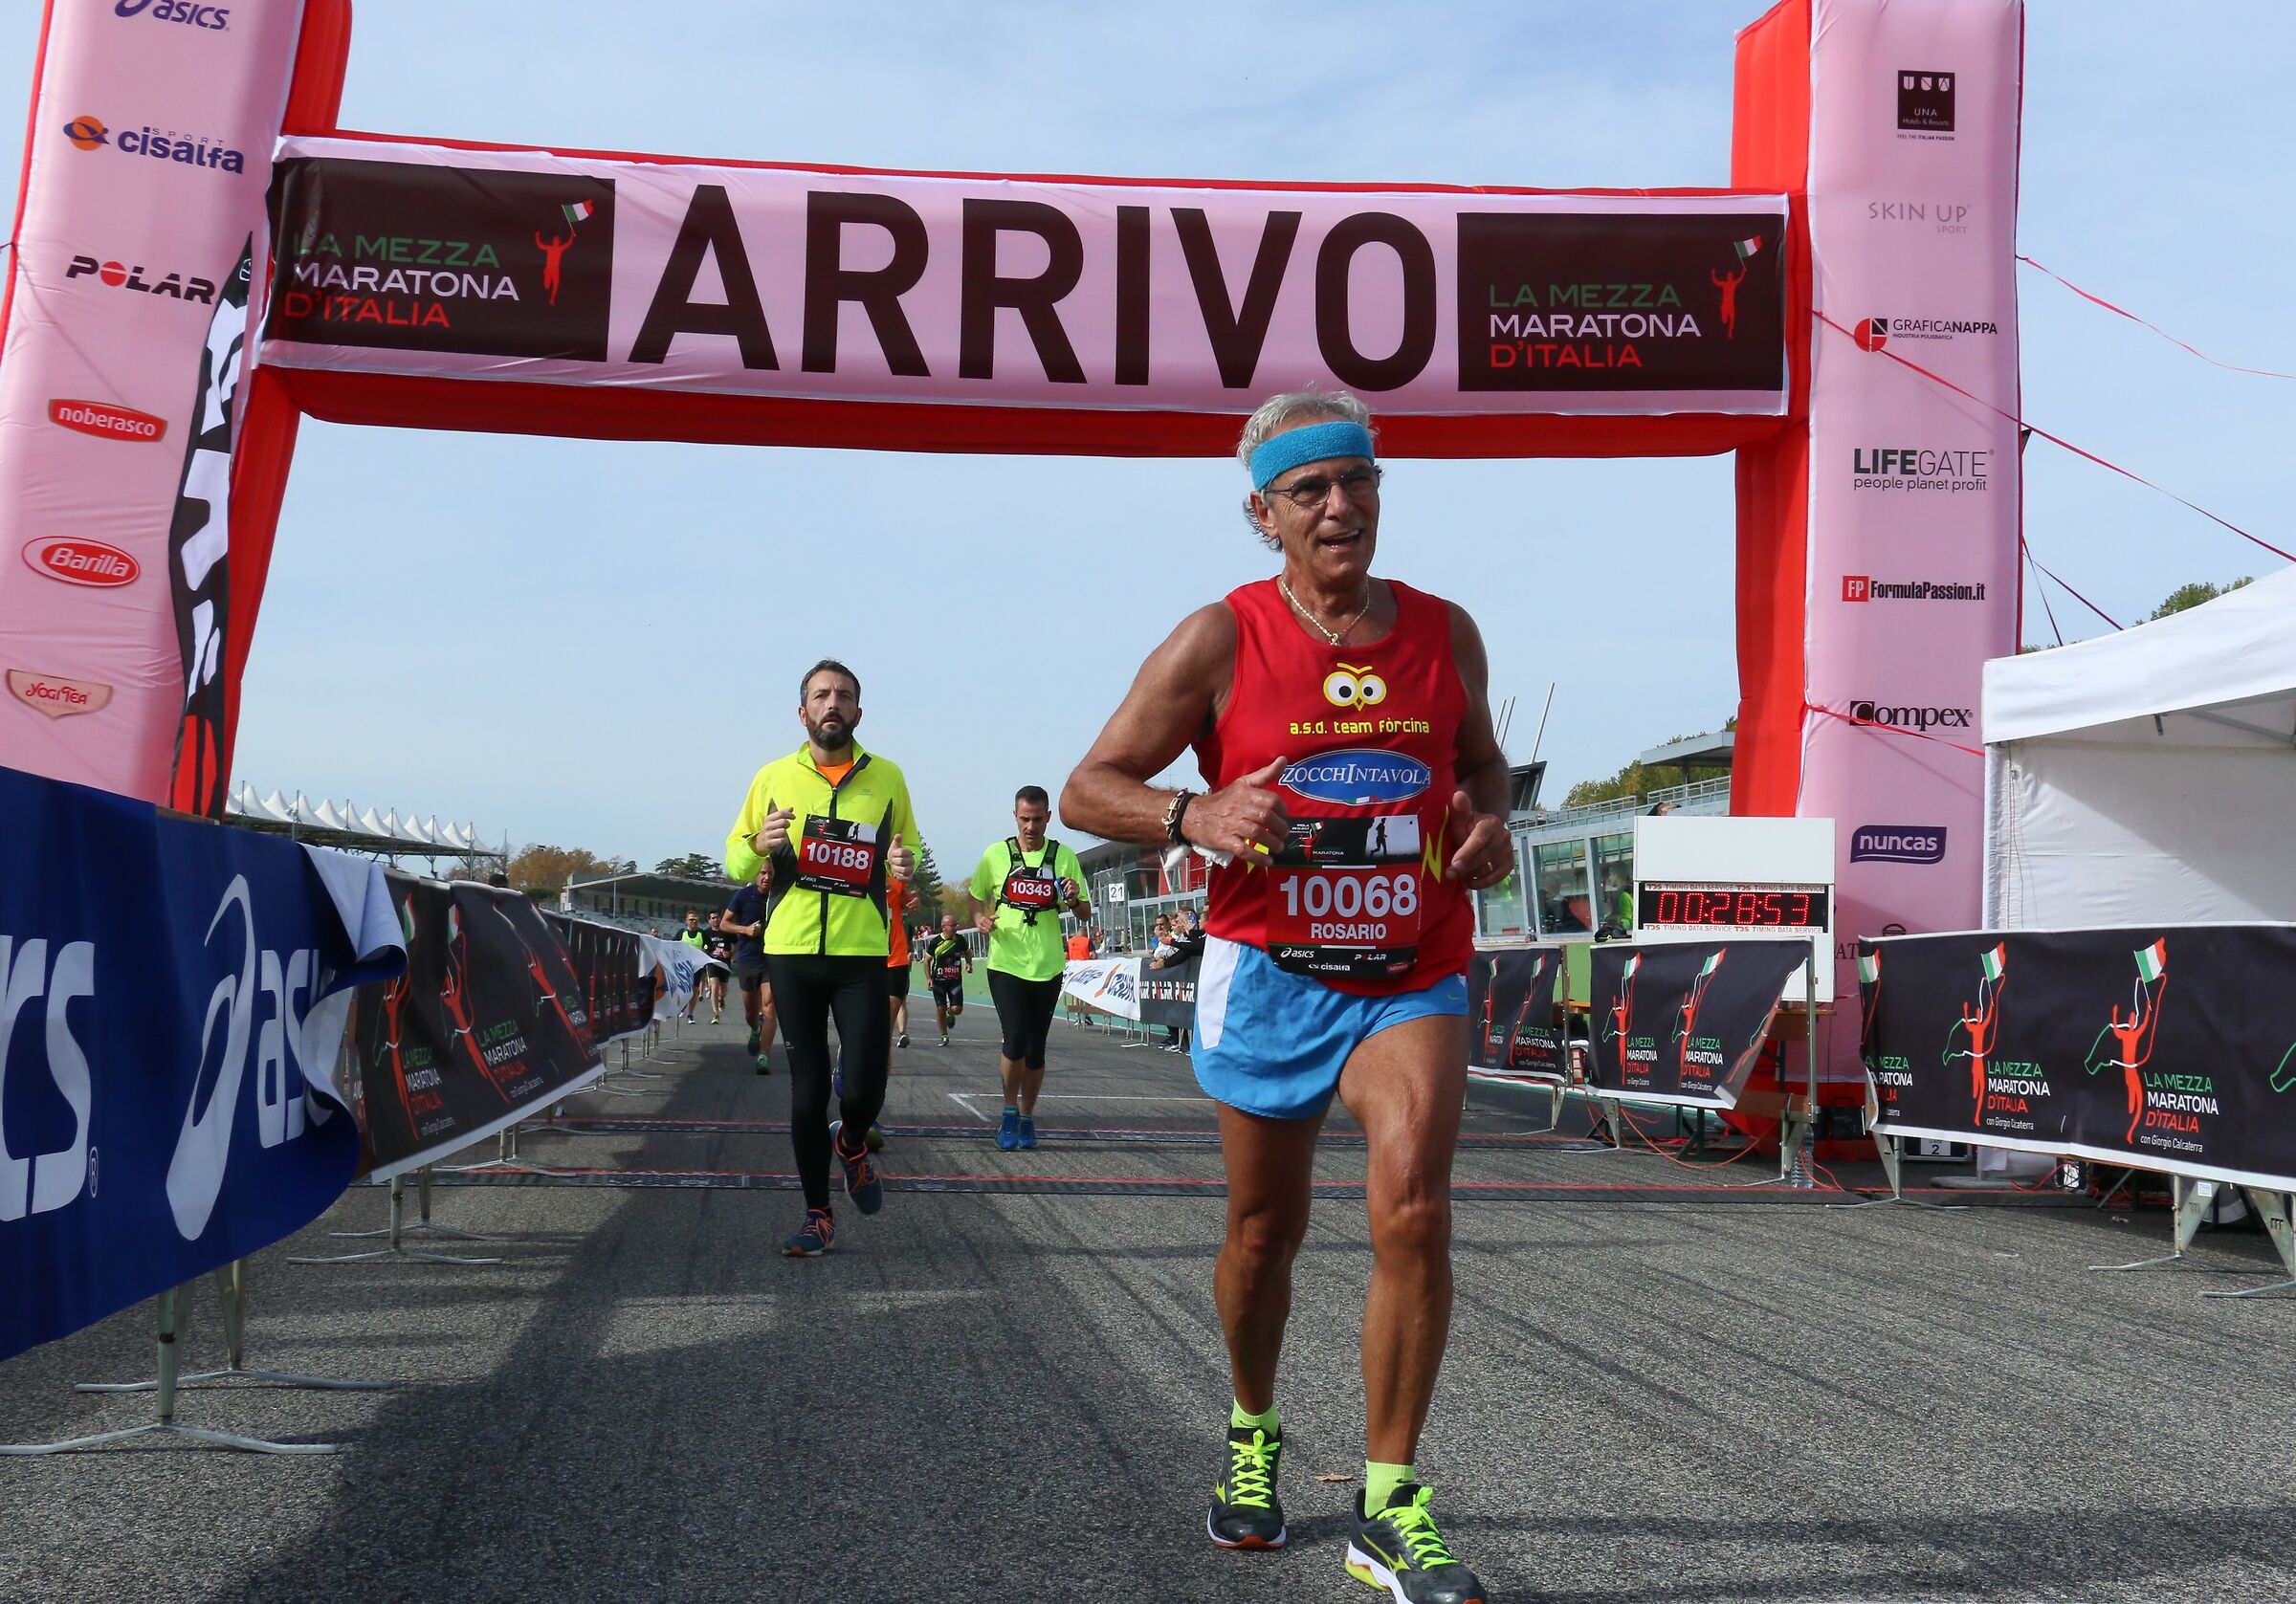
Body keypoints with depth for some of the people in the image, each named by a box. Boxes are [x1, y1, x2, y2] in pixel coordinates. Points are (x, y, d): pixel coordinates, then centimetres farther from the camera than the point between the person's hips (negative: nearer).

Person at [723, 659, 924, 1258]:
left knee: (864, 1088, -8)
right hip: (791, 954, 0)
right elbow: (735, 861, 10)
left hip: (862, 955, 0)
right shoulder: (774, 778, 5)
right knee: (808, 1091, 4)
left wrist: (906, 864, -8)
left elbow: (909, 849, 17)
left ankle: (852, 1144, 28)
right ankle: (818, 1215, 17)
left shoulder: (887, 778, 6)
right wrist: (759, 846, -13)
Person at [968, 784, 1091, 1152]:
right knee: (1015, 1040, -14)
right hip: (1006, 964, -1)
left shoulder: (1064, 857, 3)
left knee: (1036, 1048, 7)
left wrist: (1075, 900, -16)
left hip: (1047, 966, 1)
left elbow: (1086, 914, 6)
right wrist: (980, 917, -8)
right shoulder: (996, 854, 1)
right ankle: (1010, 1111, 8)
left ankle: (1027, 1116, 25)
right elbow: (975, 897, 13)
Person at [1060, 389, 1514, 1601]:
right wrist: (1194, 815, -25)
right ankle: (1252, 1438, 40)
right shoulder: (1221, 640, -7)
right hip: (1268, 974, -1)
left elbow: (1481, 761, 21)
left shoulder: (1444, 633, 3)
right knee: (1266, 1229, 13)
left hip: (1413, 979, 1)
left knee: (1412, 1213, -18)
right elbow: (1087, 791, -5)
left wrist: (1489, 820, -2)